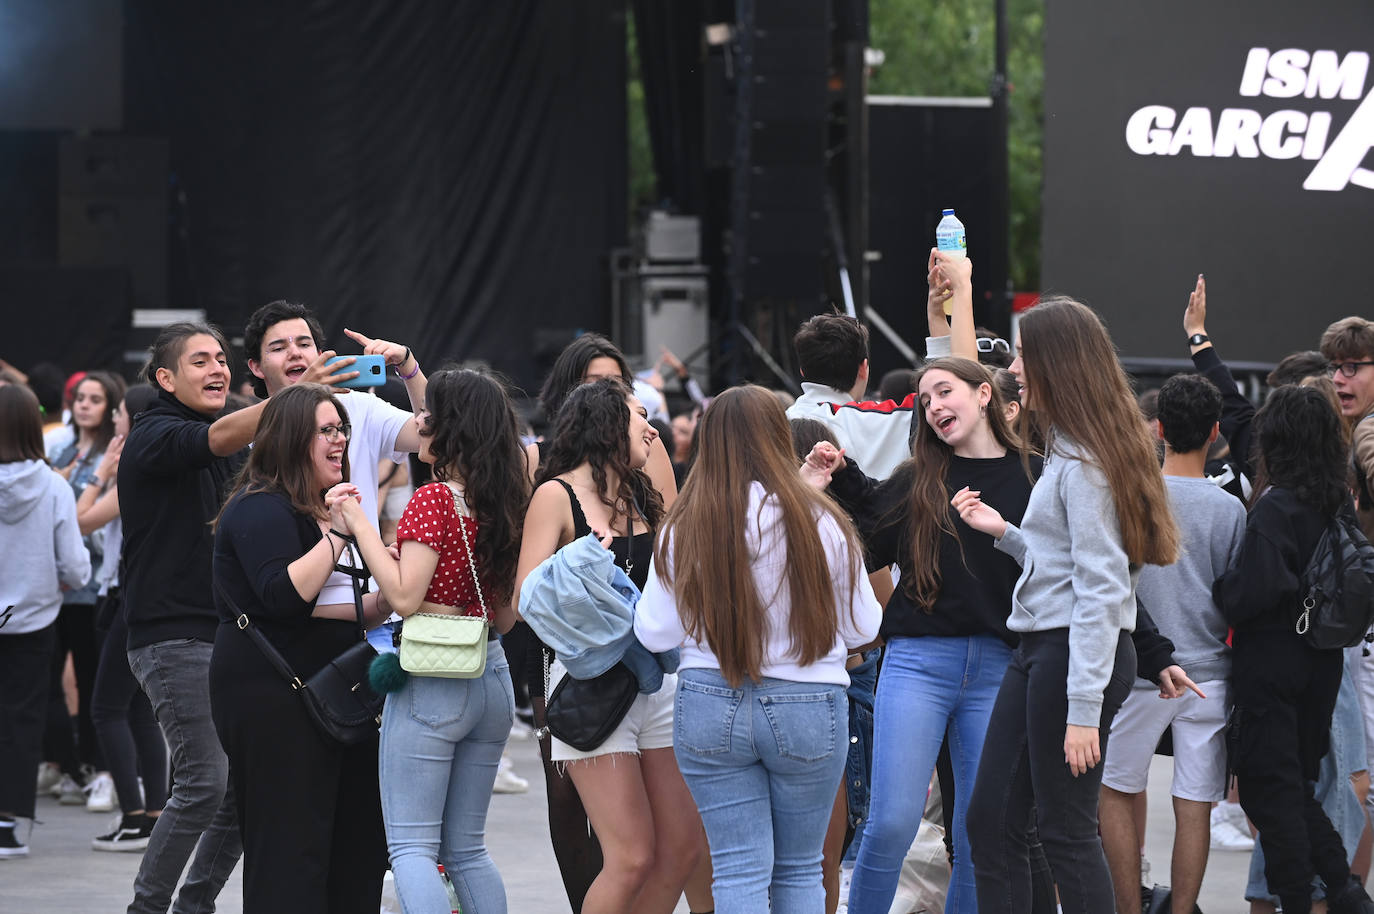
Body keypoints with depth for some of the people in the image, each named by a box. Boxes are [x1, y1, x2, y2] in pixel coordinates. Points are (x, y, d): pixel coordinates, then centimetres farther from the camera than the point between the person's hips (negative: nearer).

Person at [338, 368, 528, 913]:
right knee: (466, 848, 14)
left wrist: (360, 526, -13)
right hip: (492, 678, 8)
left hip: (431, 682, -7)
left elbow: (405, 596, -19)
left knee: (411, 846, -6)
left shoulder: (432, 500, -12)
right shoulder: (504, 503, 9)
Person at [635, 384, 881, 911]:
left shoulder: (685, 529, -7)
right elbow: (862, 628, 1)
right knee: (800, 870, 13)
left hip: (711, 708, 0)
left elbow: (655, 634, -1)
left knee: (739, 872, 3)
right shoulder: (821, 524, -9)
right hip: (807, 708, 0)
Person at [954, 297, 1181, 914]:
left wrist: (1084, 708, -22)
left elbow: (1100, 589, -20)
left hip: (1077, 653, -10)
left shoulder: (1084, 463, -15)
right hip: (1037, 649, 10)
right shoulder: (1065, 450, 15)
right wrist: (1003, 532, 16)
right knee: (990, 821, 10)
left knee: (1065, 829, -3)